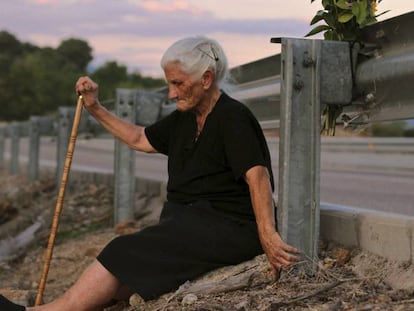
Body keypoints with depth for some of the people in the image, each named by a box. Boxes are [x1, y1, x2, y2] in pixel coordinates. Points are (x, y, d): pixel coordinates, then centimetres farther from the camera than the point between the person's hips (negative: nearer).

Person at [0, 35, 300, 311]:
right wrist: (95, 109, 22)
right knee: (122, 281, -11)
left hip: (229, 228, -8)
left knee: (128, 254, -19)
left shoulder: (232, 117, -13)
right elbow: (140, 139, 28)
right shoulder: (185, 118, 14)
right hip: (190, 220, 8)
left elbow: (258, 176, -24)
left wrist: (268, 236, -33)